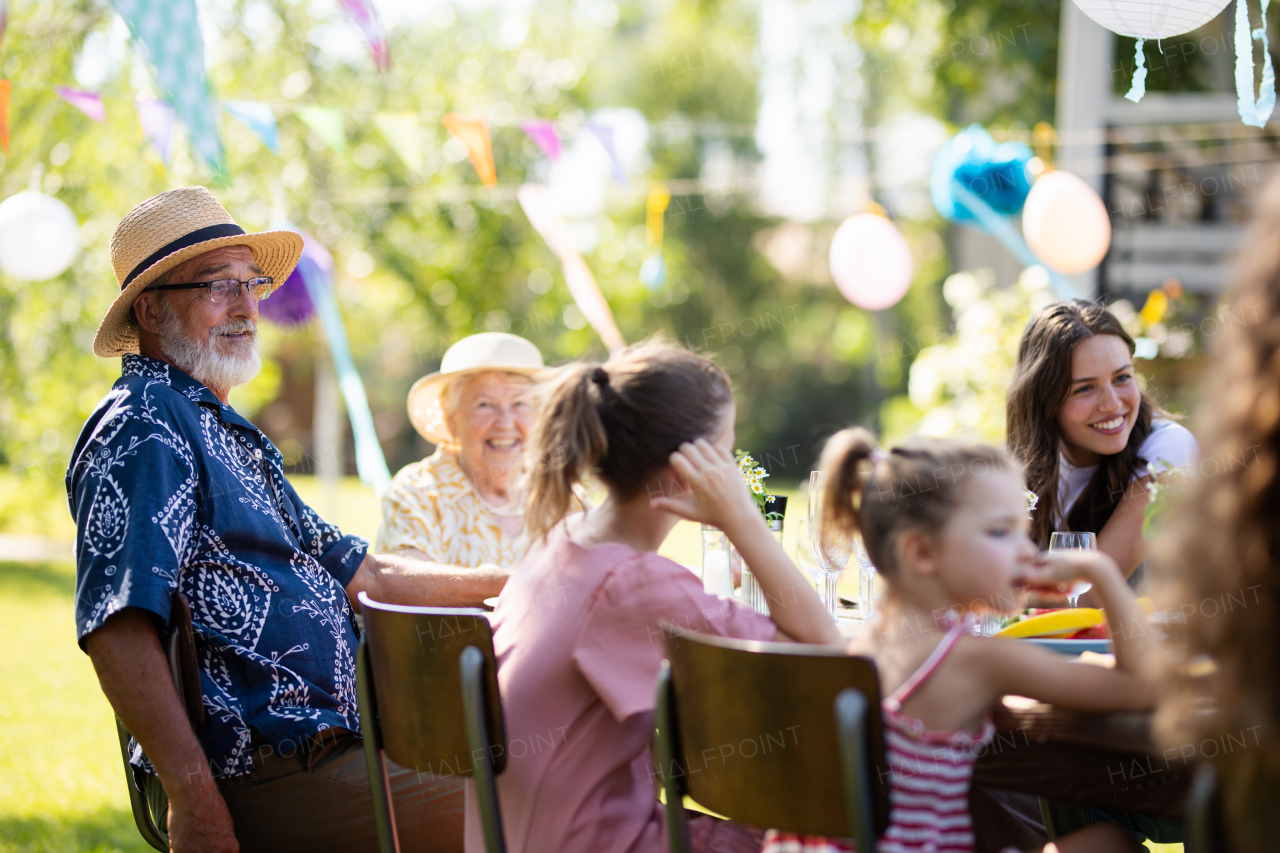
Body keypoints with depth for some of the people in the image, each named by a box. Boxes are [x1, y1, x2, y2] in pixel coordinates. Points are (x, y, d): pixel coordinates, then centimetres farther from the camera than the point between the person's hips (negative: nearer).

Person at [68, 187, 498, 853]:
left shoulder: (229, 433, 22)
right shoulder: (143, 427, -11)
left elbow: (363, 575, 28)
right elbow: (117, 628, -24)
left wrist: (516, 581, 23)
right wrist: (194, 799, -30)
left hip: (325, 744, 10)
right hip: (255, 780, -10)